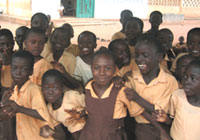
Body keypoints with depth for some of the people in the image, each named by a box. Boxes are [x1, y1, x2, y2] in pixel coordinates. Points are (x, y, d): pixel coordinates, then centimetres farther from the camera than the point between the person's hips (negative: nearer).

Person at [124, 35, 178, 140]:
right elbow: (134, 111, -9)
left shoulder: (170, 81, -12)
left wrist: (137, 98, -20)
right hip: (137, 129, 1)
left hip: (161, 129, -1)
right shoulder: (131, 77, -5)